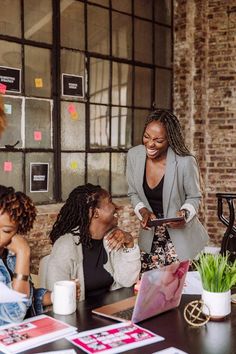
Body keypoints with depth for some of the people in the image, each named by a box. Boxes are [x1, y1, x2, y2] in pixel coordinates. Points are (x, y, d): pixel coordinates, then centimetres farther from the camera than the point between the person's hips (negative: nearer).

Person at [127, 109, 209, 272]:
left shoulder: (186, 162, -20)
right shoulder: (134, 155, -9)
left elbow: (194, 197, -4)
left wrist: (184, 213, -24)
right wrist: (143, 211, -13)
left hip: (181, 236, -3)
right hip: (149, 236, 3)